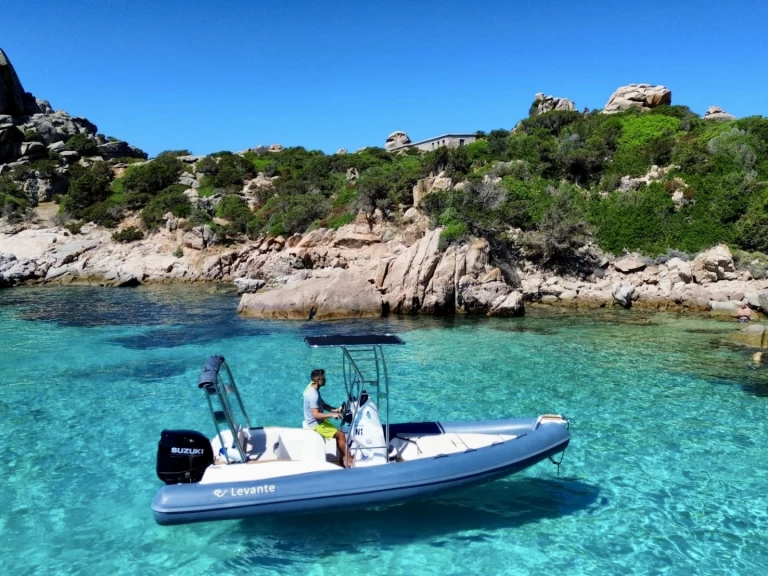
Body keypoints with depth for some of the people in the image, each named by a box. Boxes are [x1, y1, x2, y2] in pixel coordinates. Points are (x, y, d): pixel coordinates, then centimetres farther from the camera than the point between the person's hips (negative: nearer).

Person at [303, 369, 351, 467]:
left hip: (317, 421, 10)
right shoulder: (314, 395, -27)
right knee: (341, 435, -10)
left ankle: (343, 459, 13)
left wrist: (335, 410, 0)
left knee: (339, 434, 10)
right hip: (316, 424, -10)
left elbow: (322, 405, 13)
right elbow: (316, 415, -31)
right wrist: (332, 415, -30)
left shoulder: (312, 387, 4)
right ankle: (346, 459, 5)